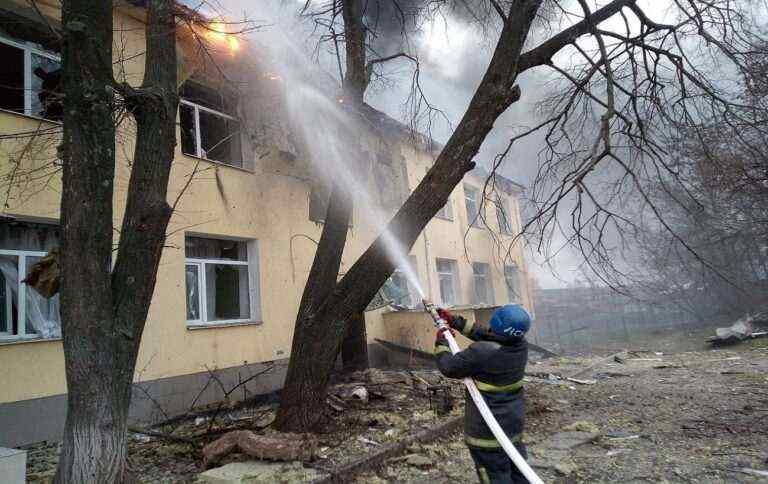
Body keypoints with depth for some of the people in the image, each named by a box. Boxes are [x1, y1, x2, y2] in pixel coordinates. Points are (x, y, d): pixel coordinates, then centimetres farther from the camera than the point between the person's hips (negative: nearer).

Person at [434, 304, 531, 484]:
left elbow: (449, 367, -13)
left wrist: (441, 342, 3)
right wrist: (455, 321, 12)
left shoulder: (481, 352, -29)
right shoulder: (521, 346, -8)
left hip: (487, 429, -7)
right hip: (514, 424, 7)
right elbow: (485, 334, 7)